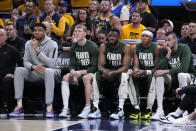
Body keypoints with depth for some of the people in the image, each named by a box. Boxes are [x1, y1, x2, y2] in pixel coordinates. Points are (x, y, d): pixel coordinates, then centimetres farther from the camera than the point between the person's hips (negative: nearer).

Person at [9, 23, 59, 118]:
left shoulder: (52, 44, -10)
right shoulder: (29, 44, 5)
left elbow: (52, 64, -21)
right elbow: (26, 62, 0)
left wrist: (37, 50, -25)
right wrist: (33, 67, -24)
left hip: (49, 72, -4)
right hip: (34, 73, 4)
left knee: (48, 71, -39)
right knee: (19, 70, -22)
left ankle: (49, 107, -41)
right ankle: (19, 106, -26)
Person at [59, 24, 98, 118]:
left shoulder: (92, 47, -12)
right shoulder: (73, 48, 6)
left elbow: (94, 67, -15)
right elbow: (72, 64, 6)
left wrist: (81, 72, -28)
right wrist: (72, 71, -19)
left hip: (91, 73, -5)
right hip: (78, 73, 5)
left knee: (86, 78, -37)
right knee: (65, 77, -21)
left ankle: (87, 108, -34)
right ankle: (65, 108, -27)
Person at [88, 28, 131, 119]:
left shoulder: (125, 47, -11)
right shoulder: (103, 47, -3)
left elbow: (125, 67, -18)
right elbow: (100, 65, -8)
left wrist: (112, 73, -33)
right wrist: (103, 70, -33)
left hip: (120, 72, -3)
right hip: (107, 72, 3)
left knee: (124, 76, -36)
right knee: (96, 76, -26)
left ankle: (120, 109, -43)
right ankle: (95, 108, -28)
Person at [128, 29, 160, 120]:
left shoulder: (156, 48, -9)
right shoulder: (136, 48, 4)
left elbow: (157, 67, -12)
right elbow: (136, 65, -1)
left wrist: (144, 72, -26)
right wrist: (135, 70, -25)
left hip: (151, 73, -4)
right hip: (141, 74, 4)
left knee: (151, 77, -35)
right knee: (132, 78, -26)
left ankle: (149, 110, -33)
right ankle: (136, 108, -29)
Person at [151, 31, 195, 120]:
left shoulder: (184, 48, -19)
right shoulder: (164, 51, -5)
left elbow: (184, 68, -31)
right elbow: (160, 68, -17)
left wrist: (165, 71, -31)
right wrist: (168, 54, -26)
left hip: (188, 76, -4)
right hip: (172, 77, 4)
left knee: (181, 75, -37)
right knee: (159, 76, -23)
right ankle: (159, 110, -29)